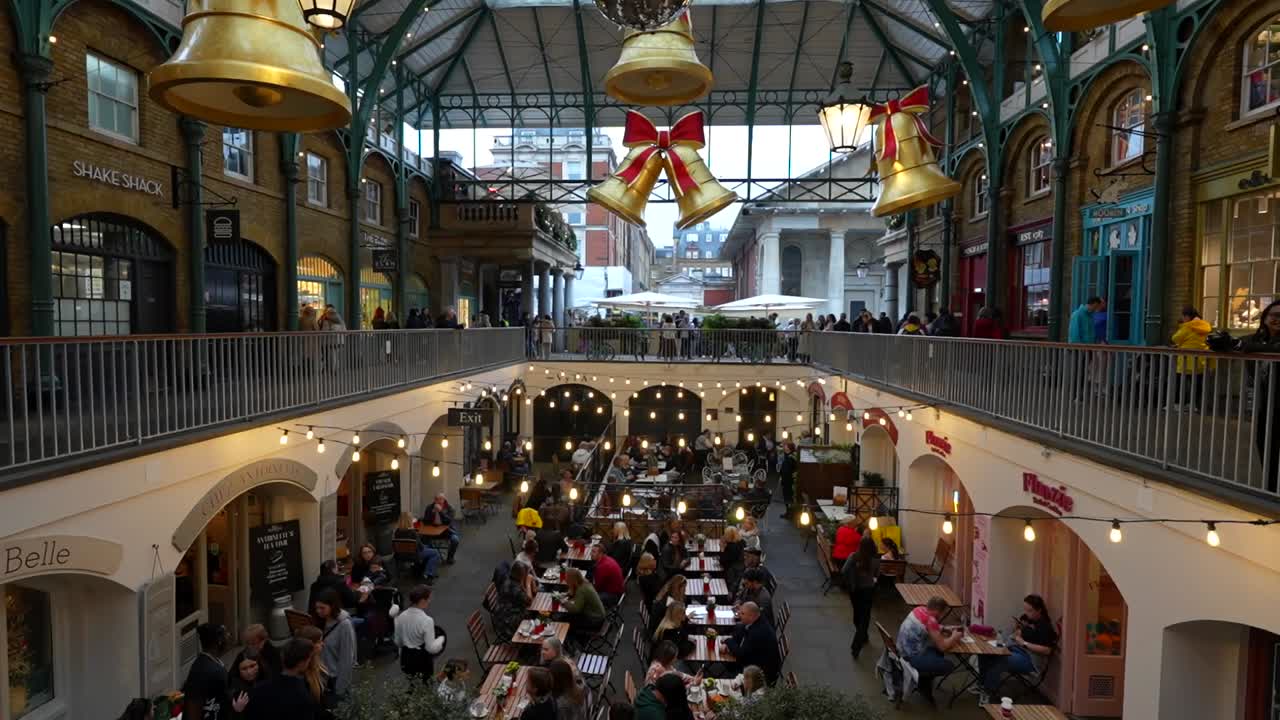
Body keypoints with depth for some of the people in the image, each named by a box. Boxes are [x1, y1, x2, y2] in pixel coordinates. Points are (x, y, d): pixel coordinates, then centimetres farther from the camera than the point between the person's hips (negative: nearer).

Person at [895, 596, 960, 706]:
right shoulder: (930, 620, -23)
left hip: (904, 650, 9)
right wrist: (954, 637, -1)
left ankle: (925, 684, 25)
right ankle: (921, 678, 9)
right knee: (947, 665, -7)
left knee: (937, 652, 25)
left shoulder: (920, 609, 1)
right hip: (911, 657, -9)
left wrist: (942, 629, 7)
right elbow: (943, 647, -18)